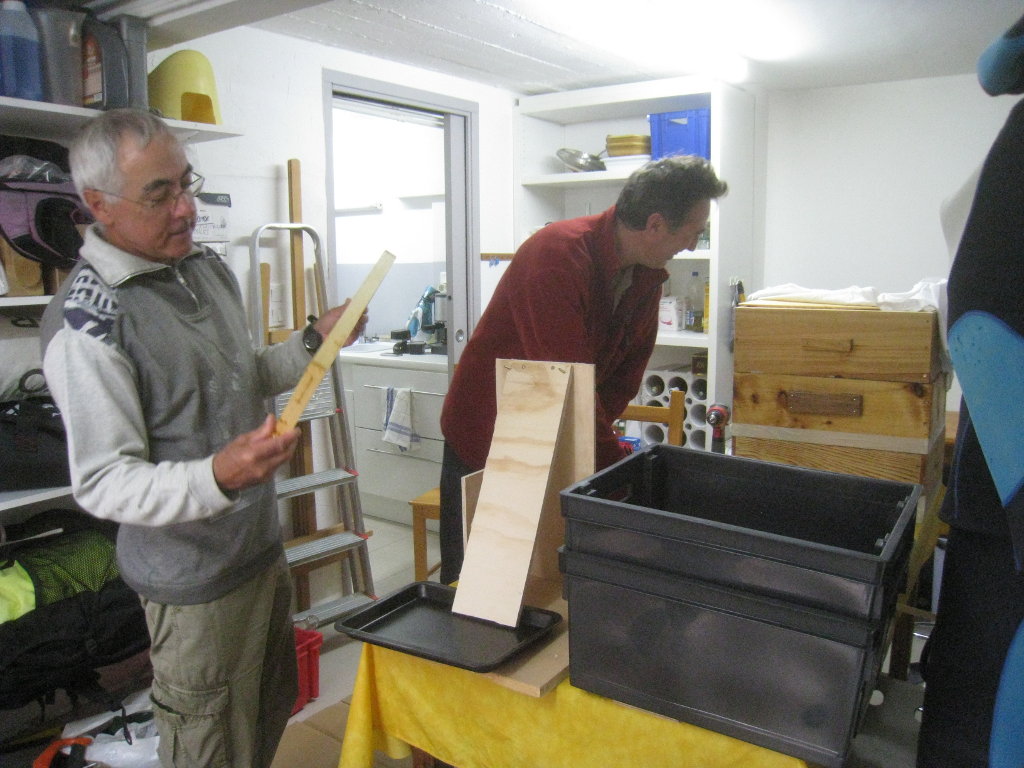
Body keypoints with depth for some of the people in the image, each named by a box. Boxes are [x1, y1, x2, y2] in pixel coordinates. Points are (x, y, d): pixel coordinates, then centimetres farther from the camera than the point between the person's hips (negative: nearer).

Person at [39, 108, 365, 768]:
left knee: (272, 713, 25)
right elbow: (103, 484, -22)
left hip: (264, 545, 8)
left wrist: (313, 342, 2)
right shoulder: (87, 320, -22)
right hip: (197, 581, -8)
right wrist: (218, 477, -38)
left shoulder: (208, 267, 4)